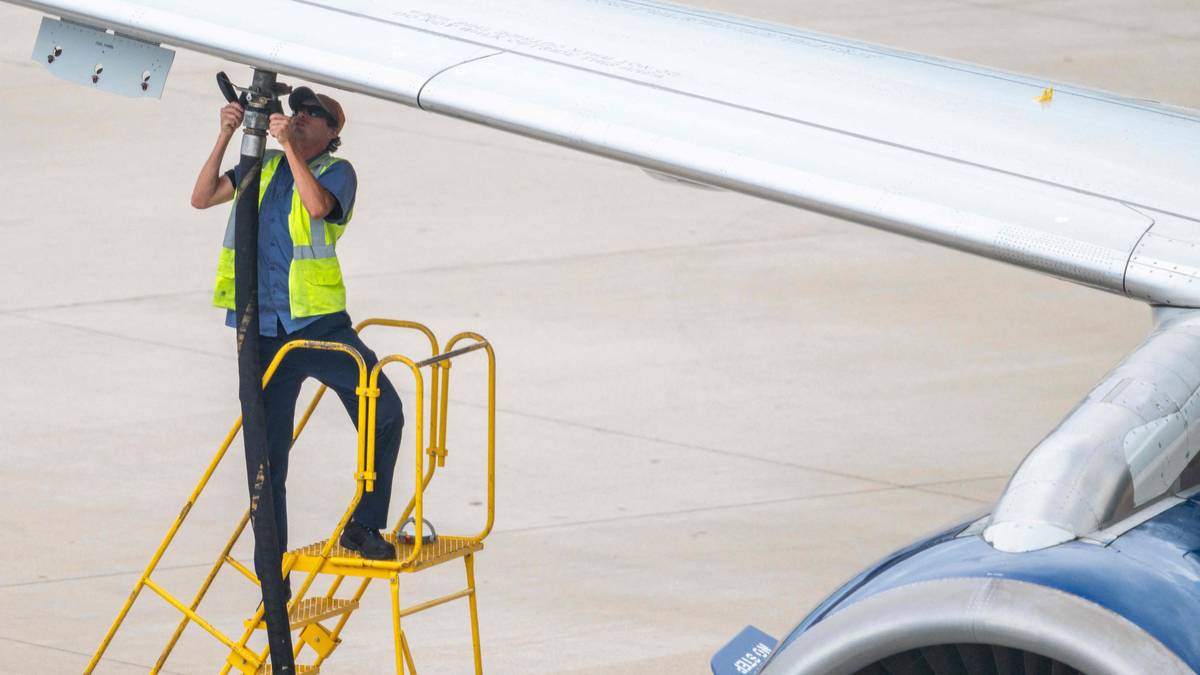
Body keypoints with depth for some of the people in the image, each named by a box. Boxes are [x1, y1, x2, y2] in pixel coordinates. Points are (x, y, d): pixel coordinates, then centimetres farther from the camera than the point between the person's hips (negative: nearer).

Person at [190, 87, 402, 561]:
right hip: (263, 330, 3)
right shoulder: (263, 166, 14)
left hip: (319, 322, -2)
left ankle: (363, 526, -1)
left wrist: (290, 145, -19)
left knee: (385, 414, -15)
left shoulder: (337, 171, 2)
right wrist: (225, 137, -3)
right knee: (268, 450, 4)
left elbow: (319, 206, -20)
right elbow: (201, 198, 6)